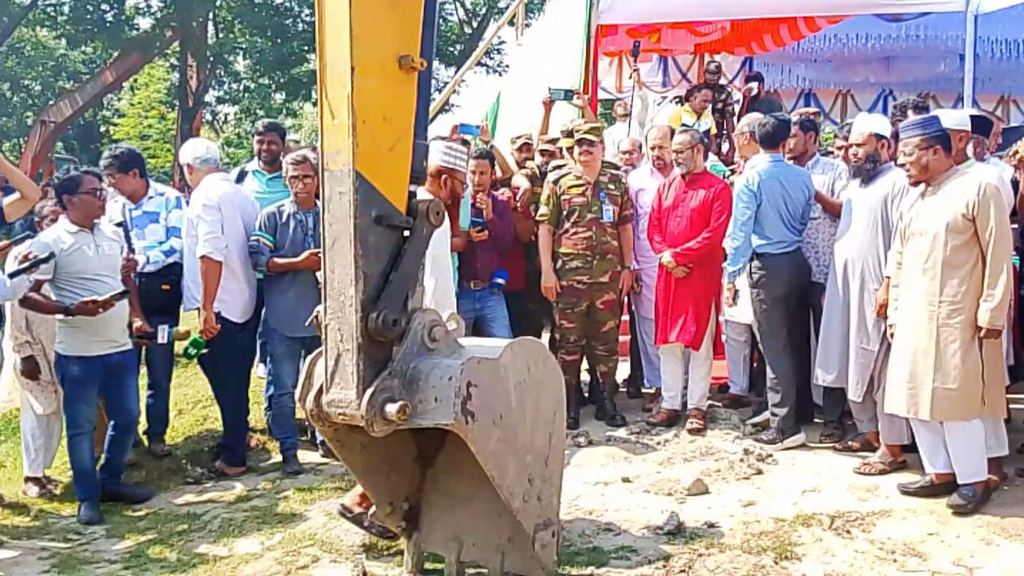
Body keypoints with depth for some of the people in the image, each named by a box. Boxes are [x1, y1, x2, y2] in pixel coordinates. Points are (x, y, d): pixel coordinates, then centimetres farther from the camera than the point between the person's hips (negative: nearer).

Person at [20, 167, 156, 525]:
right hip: (77, 354, -6)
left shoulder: (114, 234, 8)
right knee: (82, 426, 6)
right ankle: (88, 498, 19)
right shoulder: (50, 242, -10)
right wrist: (71, 310, -21)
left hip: (121, 348, 6)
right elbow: (27, 296, -10)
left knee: (127, 417, 14)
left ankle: (110, 482, 32)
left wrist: (136, 318, 9)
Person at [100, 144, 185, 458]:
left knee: (159, 371, 4)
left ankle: (156, 434, 19)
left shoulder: (169, 199, -5)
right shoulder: (111, 206, 10)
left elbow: (178, 245, -14)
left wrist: (141, 260, -20)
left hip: (160, 296, -4)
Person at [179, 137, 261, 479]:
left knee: (225, 383, 2)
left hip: (221, 309, -8)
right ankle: (233, 446, 32)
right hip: (248, 304, 8)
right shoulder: (243, 194, 11)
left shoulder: (205, 196, -11)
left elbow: (211, 253, -22)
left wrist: (206, 308, -21)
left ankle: (232, 458, 11)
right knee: (236, 382, 19)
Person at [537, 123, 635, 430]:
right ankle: (569, 404, 14)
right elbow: (545, 228, 1)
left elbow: (625, 227, 12)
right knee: (569, 341, 3)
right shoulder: (558, 183, 3)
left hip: (609, 274, 2)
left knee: (607, 339, 8)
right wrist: (547, 270, -6)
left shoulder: (617, 183, 10)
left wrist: (627, 267, 7)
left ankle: (607, 402, 18)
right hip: (568, 274, -2)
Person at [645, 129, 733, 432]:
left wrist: (676, 255, -15)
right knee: (668, 341, 7)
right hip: (668, 275, 5)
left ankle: (697, 407, 8)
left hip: (702, 276, -5)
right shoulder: (666, 186, 13)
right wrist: (665, 258, -9)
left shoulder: (718, 188, -4)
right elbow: (654, 228, 8)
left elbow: (715, 233, -13)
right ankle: (670, 404, 15)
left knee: (699, 341, 1)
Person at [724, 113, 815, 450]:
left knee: (775, 346, -2)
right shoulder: (803, 176, 3)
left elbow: (740, 229, -14)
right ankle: (800, 405, 28)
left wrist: (731, 274, -10)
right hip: (798, 261, 5)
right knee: (798, 341, 15)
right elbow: (808, 221, 11)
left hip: (768, 266, -5)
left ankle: (785, 427, 0)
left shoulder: (752, 177, -11)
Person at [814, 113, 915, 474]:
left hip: (876, 290, -9)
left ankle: (892, 447, 4)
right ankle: (869, 432, 26)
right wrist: (832, 284, 17)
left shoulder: (898, 183, -10)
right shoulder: (855, 186, 18)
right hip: (846, 288, 9)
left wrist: (889, 287, -22)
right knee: (853, 365, 13)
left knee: (881, 368, -4)